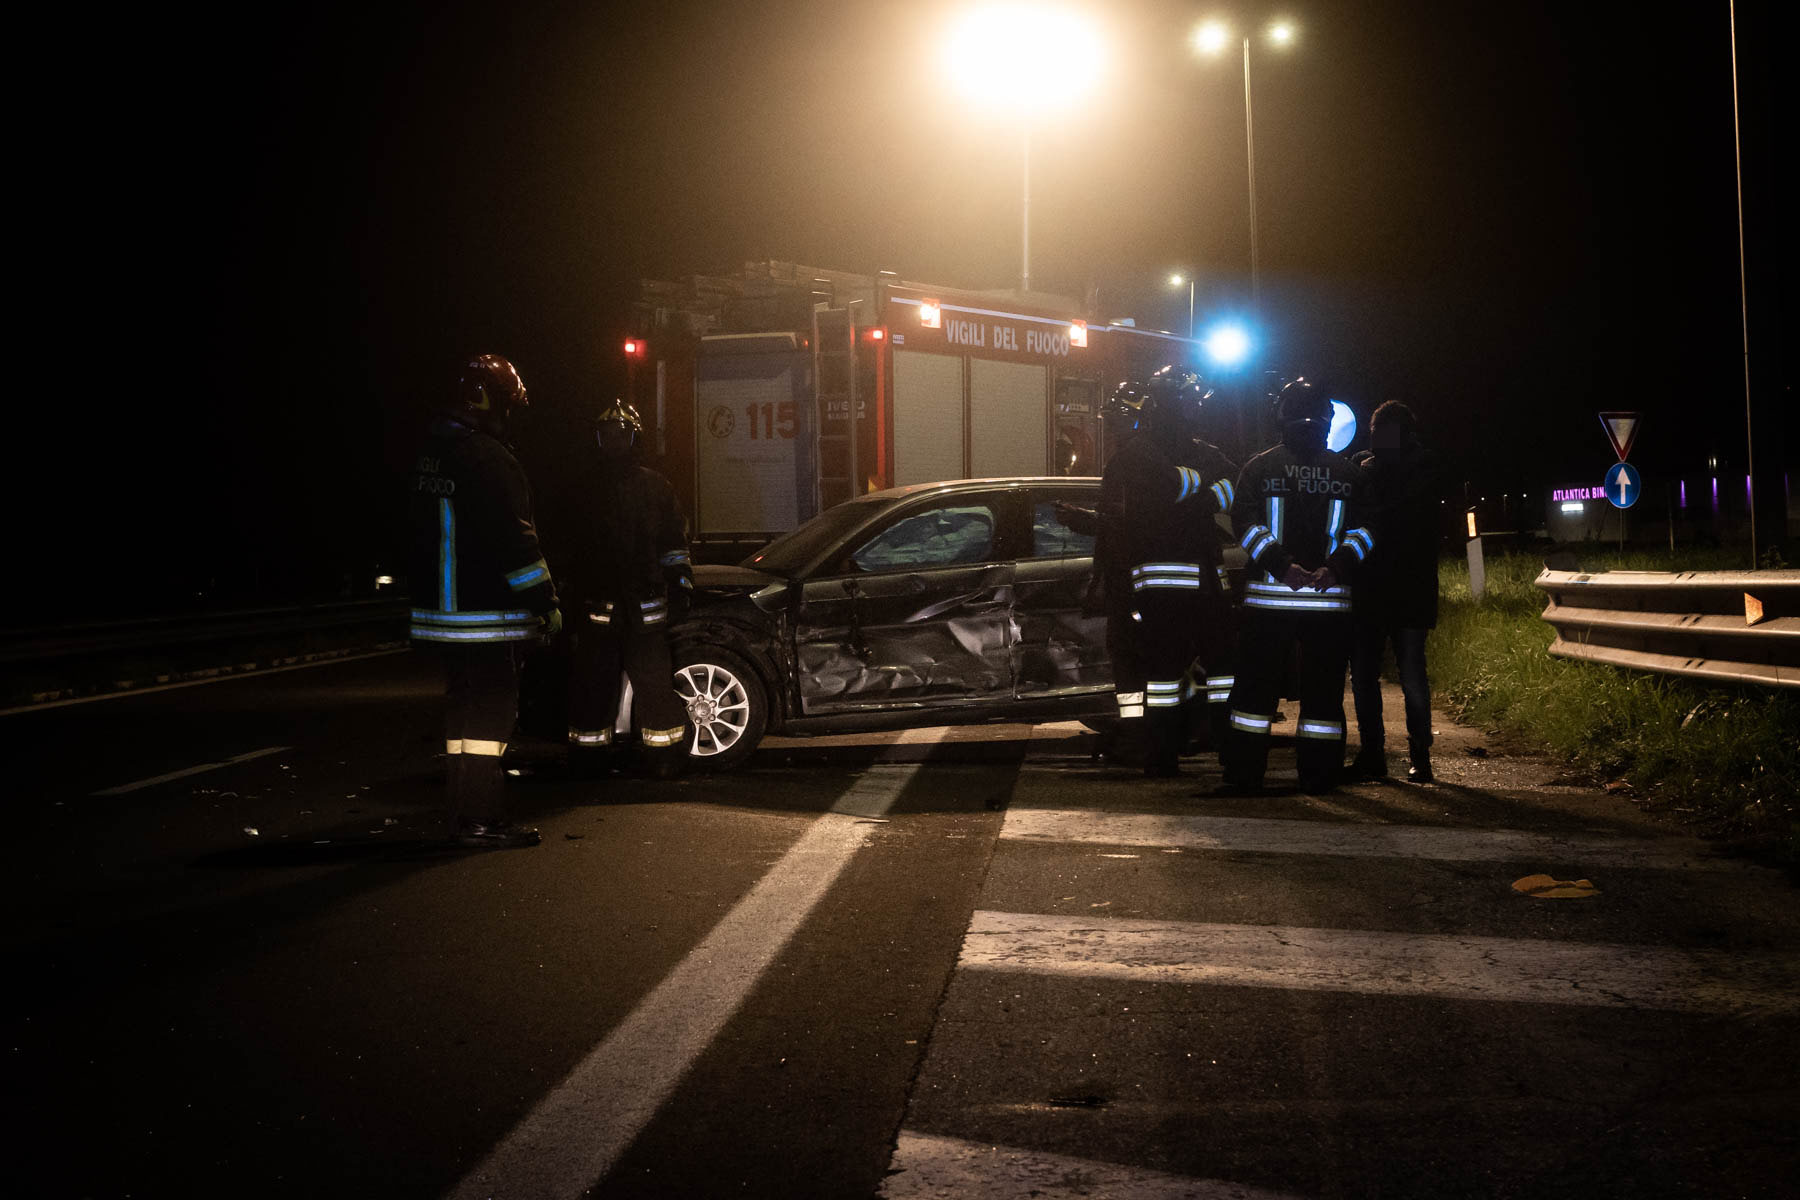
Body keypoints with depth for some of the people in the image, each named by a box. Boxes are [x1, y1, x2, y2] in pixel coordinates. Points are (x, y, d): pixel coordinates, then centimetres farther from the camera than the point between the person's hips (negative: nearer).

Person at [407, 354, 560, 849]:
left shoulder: (431, 451, 13)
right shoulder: (487, 457, -18)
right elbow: (513, 537, -20)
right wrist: (545, 599, -13)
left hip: (441, 608, 10)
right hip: (486, 613, -10)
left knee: (464, 707, 16)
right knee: (492, 710, -5)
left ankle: (464, 814, 22)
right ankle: (480, 820, -5)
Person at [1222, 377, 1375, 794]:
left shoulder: (1261, 466, 5)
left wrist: (1281, 566, -12)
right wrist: (1335, 568, -11)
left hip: (1269, 596, 0)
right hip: (1331, 599, 0)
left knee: (1256, 685, 3)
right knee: (1323, 689, 5)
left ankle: (1244, 772, 3)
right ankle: (1319, 774, 7)